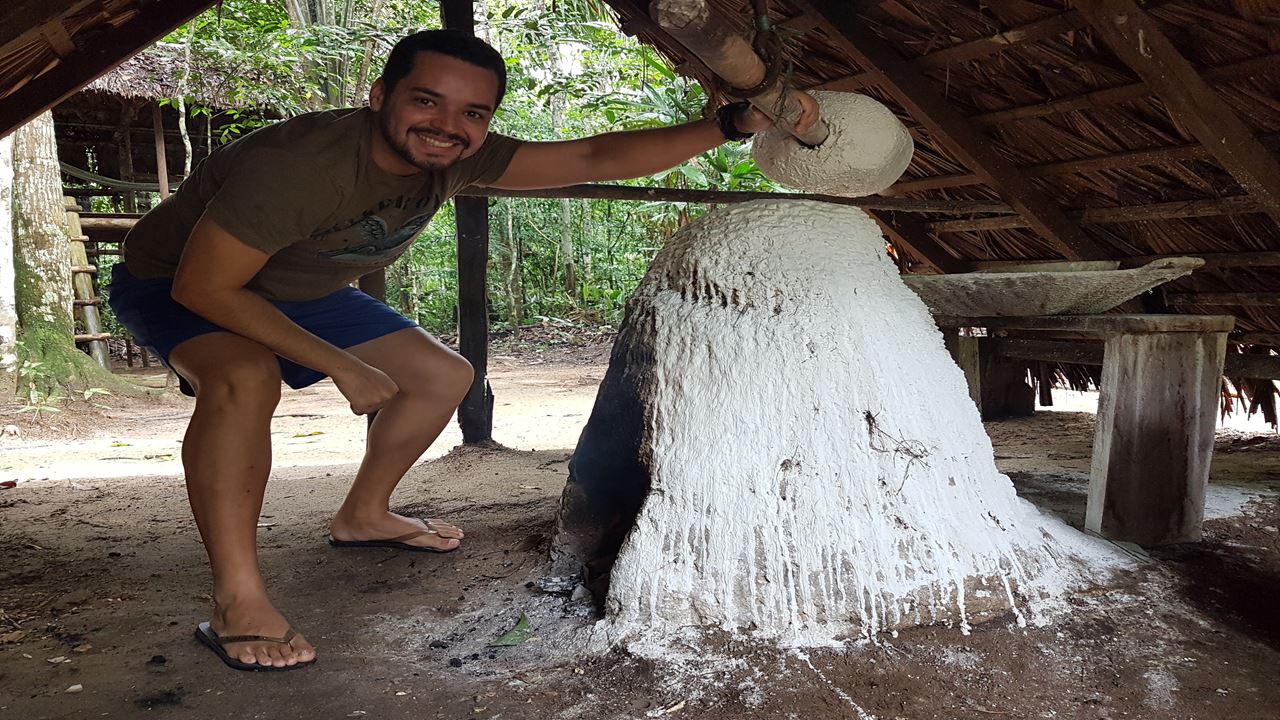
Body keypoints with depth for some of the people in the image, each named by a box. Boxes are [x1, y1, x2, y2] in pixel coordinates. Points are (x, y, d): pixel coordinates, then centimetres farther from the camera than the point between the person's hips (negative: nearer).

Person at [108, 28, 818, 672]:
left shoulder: (452, 158, -19)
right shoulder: (297, 165, -39)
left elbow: (597, 156, -21)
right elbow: (203, 287, -31)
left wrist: (736, 123, -28)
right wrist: (342, 365, -30)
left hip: (299, 291, 7)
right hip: (176, 286, -6)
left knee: (443, 376, 3)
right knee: (245, 377, -39)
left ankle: (362, 515, 23)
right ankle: (237, 603, -28)